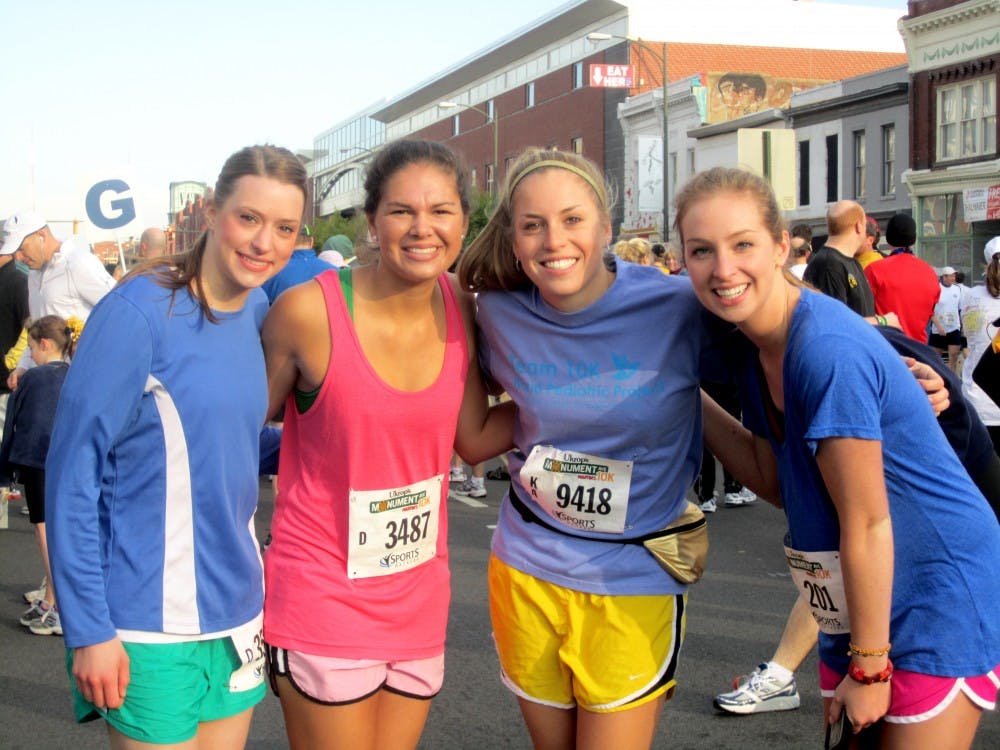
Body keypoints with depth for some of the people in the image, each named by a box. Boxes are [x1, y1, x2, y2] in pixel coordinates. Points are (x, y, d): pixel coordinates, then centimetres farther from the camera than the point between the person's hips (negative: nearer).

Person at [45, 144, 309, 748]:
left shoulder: (258, 310, 4)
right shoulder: (137, 313, -15)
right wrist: (88, 630, -15)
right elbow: (72, 473, -14)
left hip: (238, 613, 7)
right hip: (151, 628, -6)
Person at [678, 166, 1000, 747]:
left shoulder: (828, 351, -27)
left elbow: (867, 525, -22)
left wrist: (869, 665, -14)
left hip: (940, 597, -8)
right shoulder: (755, 349, -1)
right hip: (858, 603, 8)